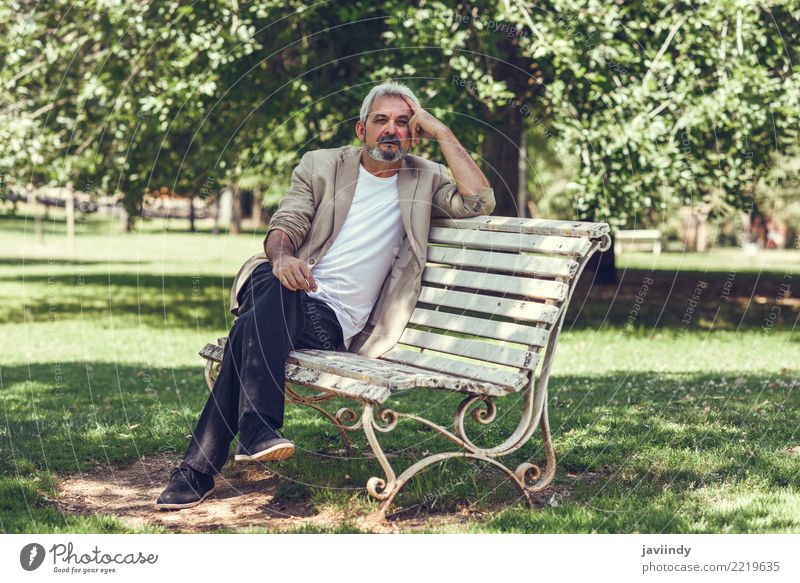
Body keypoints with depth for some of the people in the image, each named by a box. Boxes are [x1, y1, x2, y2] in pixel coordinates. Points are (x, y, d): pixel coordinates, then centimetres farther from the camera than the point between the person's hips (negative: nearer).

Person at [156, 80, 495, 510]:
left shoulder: (424, 180, 15)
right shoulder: (321, 165, 15)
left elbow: (479, 202, -3)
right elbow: (284, 225, 4)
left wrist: (442, 133, 0)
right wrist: (282, 257, -21)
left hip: (333, 324, -1)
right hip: (286, 294, 1)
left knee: (248, 336, -32)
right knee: (275, 287, -39)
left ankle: (197, 470, -34)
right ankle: (257, 430, -45)